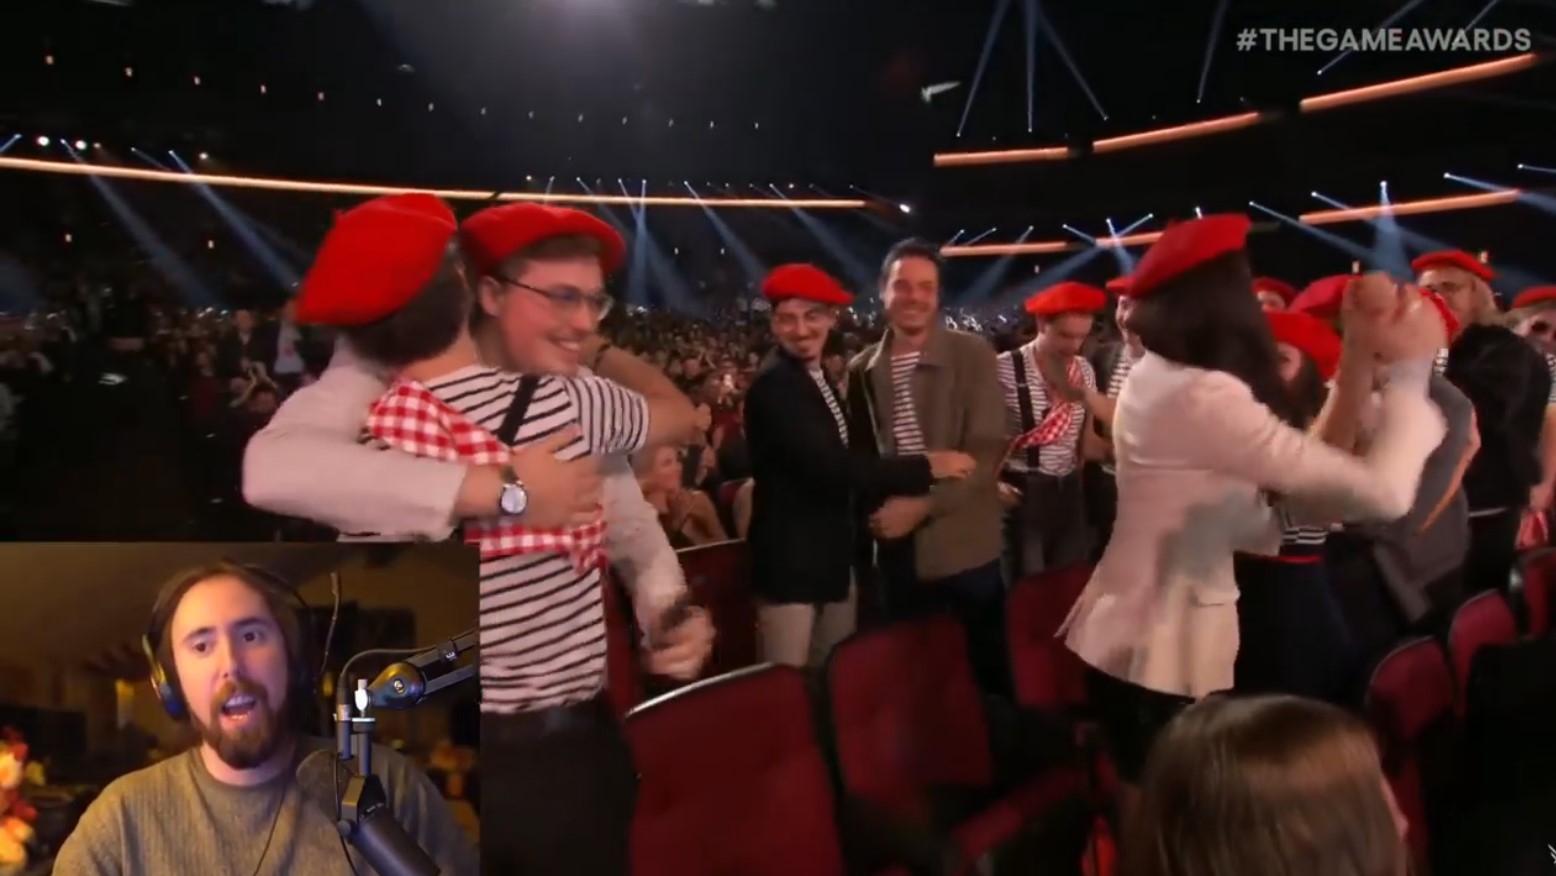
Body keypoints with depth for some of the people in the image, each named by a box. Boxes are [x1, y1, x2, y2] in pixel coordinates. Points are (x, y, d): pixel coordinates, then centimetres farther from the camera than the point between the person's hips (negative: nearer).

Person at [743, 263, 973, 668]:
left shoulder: (816, 376, 12)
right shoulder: (773, 384, -19)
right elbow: (830, 467, -26)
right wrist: (925, 467, -20)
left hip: (833, 556, 9)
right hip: (791, 560, -9)